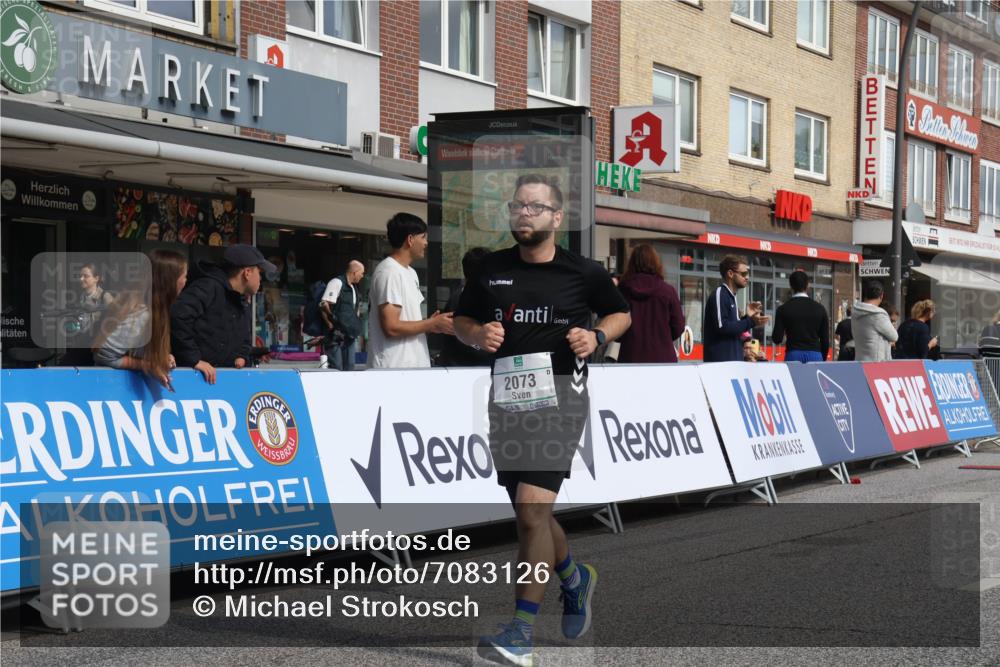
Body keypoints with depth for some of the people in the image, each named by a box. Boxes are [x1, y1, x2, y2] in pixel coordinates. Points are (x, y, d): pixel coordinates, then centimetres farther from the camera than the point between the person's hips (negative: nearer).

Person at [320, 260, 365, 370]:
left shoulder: (352, 288, 17)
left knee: (349, 368, 8)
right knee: (336, 369, -8)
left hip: (349, 335, 9)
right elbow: (324, 305, -20)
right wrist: (331, 325, -18)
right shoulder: (337, 283, -11)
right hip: (336, 336, -9)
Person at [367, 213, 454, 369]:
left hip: (414, 366, 9)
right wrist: (433, 324, -11)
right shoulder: (389, 272, -14)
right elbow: (391, 327, -19)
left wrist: (429, 325, 2)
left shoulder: (410, 273, 16)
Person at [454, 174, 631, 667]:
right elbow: (462, 320, 18)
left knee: (532, 511, -16)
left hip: (558, 396, -5)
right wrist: (478, 335, -4)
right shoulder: (491, 269, 8)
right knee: (529, 513, 15)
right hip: (506, 398, 5)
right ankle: (575, 578, 45)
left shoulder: (583, 273, 0)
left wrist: (597, 336, -5)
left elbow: (620, 313, 15)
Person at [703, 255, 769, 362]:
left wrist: (748, 317, 9)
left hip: (732, 359, 9)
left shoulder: (730, 296, 18)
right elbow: (721, 326, -20)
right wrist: (751, 322, -17)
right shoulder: (719, 294, -10)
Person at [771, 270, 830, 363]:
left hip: (793, 356, -1)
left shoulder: (783, 309, 0)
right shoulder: (819, 309, 5)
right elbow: (825, 340, 6)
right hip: (815, 355, 1)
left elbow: (777, 339, -3)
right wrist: (822, 360, 16)